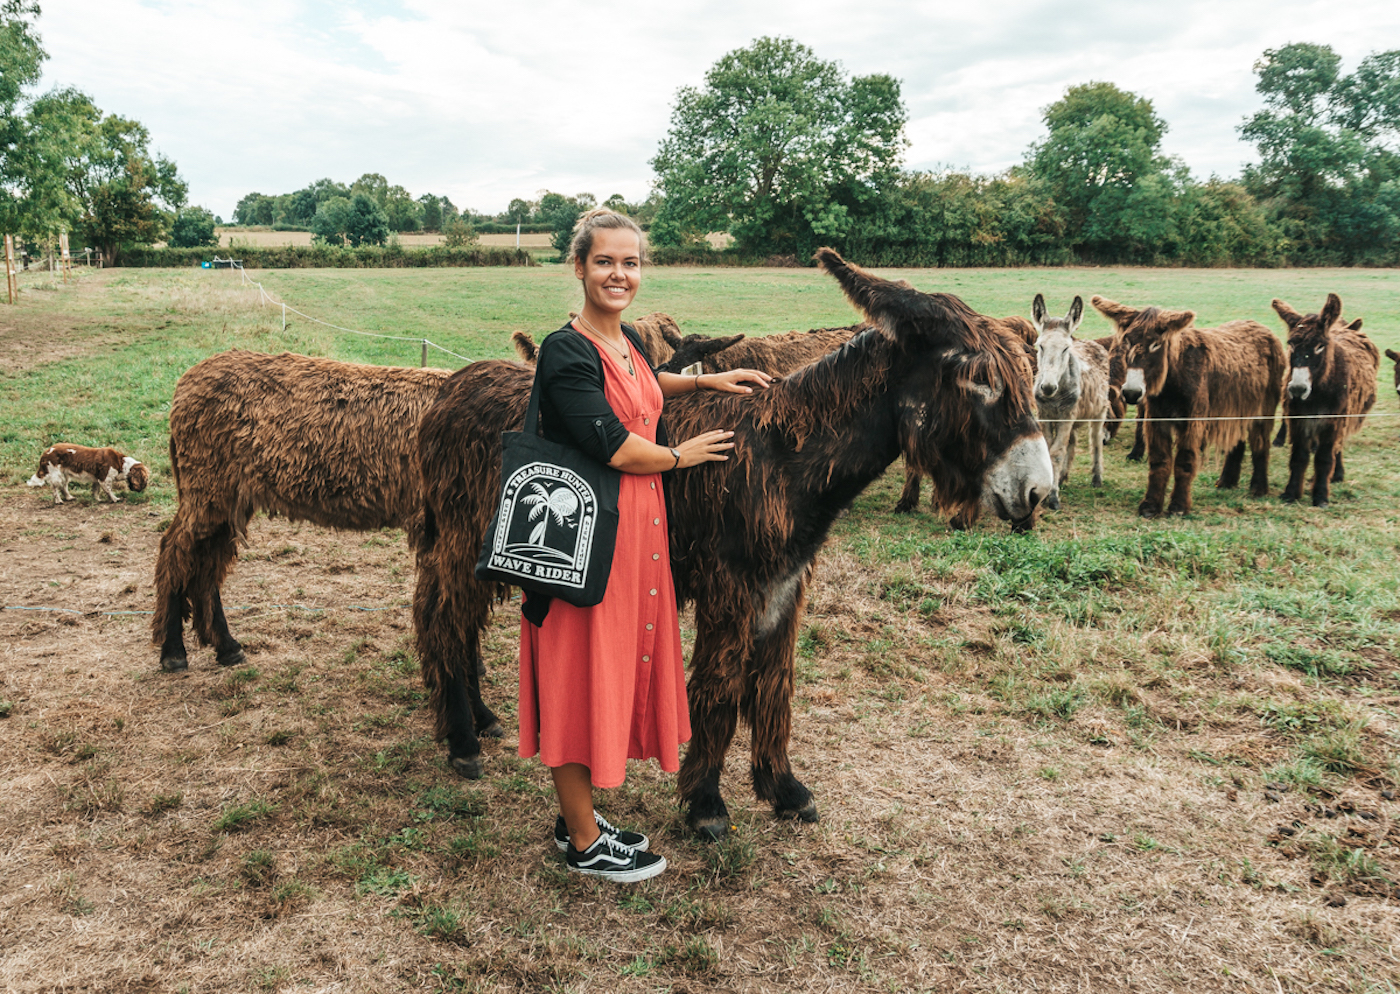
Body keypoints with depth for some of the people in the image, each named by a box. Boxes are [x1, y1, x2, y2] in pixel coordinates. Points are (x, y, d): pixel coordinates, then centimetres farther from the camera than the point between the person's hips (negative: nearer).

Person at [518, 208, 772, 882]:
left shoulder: (627, 341, 10)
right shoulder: (565, 352, -17)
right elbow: (614, 446, -21)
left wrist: (707, 381, 25)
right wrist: (683, 455, -5)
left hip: (636, 527, 9)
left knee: (617, 669, 17)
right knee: (579, 674, 3)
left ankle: (579, 815, 34)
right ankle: (584, 843, 19)